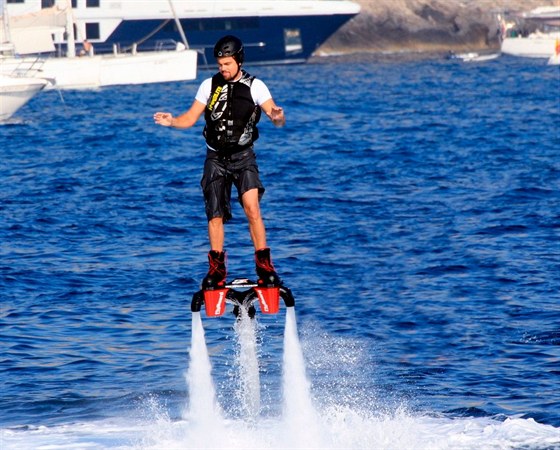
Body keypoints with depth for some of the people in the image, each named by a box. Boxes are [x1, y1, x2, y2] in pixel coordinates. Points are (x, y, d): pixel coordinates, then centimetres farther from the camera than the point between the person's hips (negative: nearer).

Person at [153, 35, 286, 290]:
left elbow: (275, 117, -12)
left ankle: (264, 266, -14)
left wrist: (278, 117, -36)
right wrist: (171, 122, -14)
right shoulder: (209, 86, 3)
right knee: (215, 215, 1)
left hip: (243, 157, -3)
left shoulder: (254, 86, -5)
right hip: (216, 159, 3)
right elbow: (190, 118, 5)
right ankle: (216, 269, 14)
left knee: (252, 207, -20)